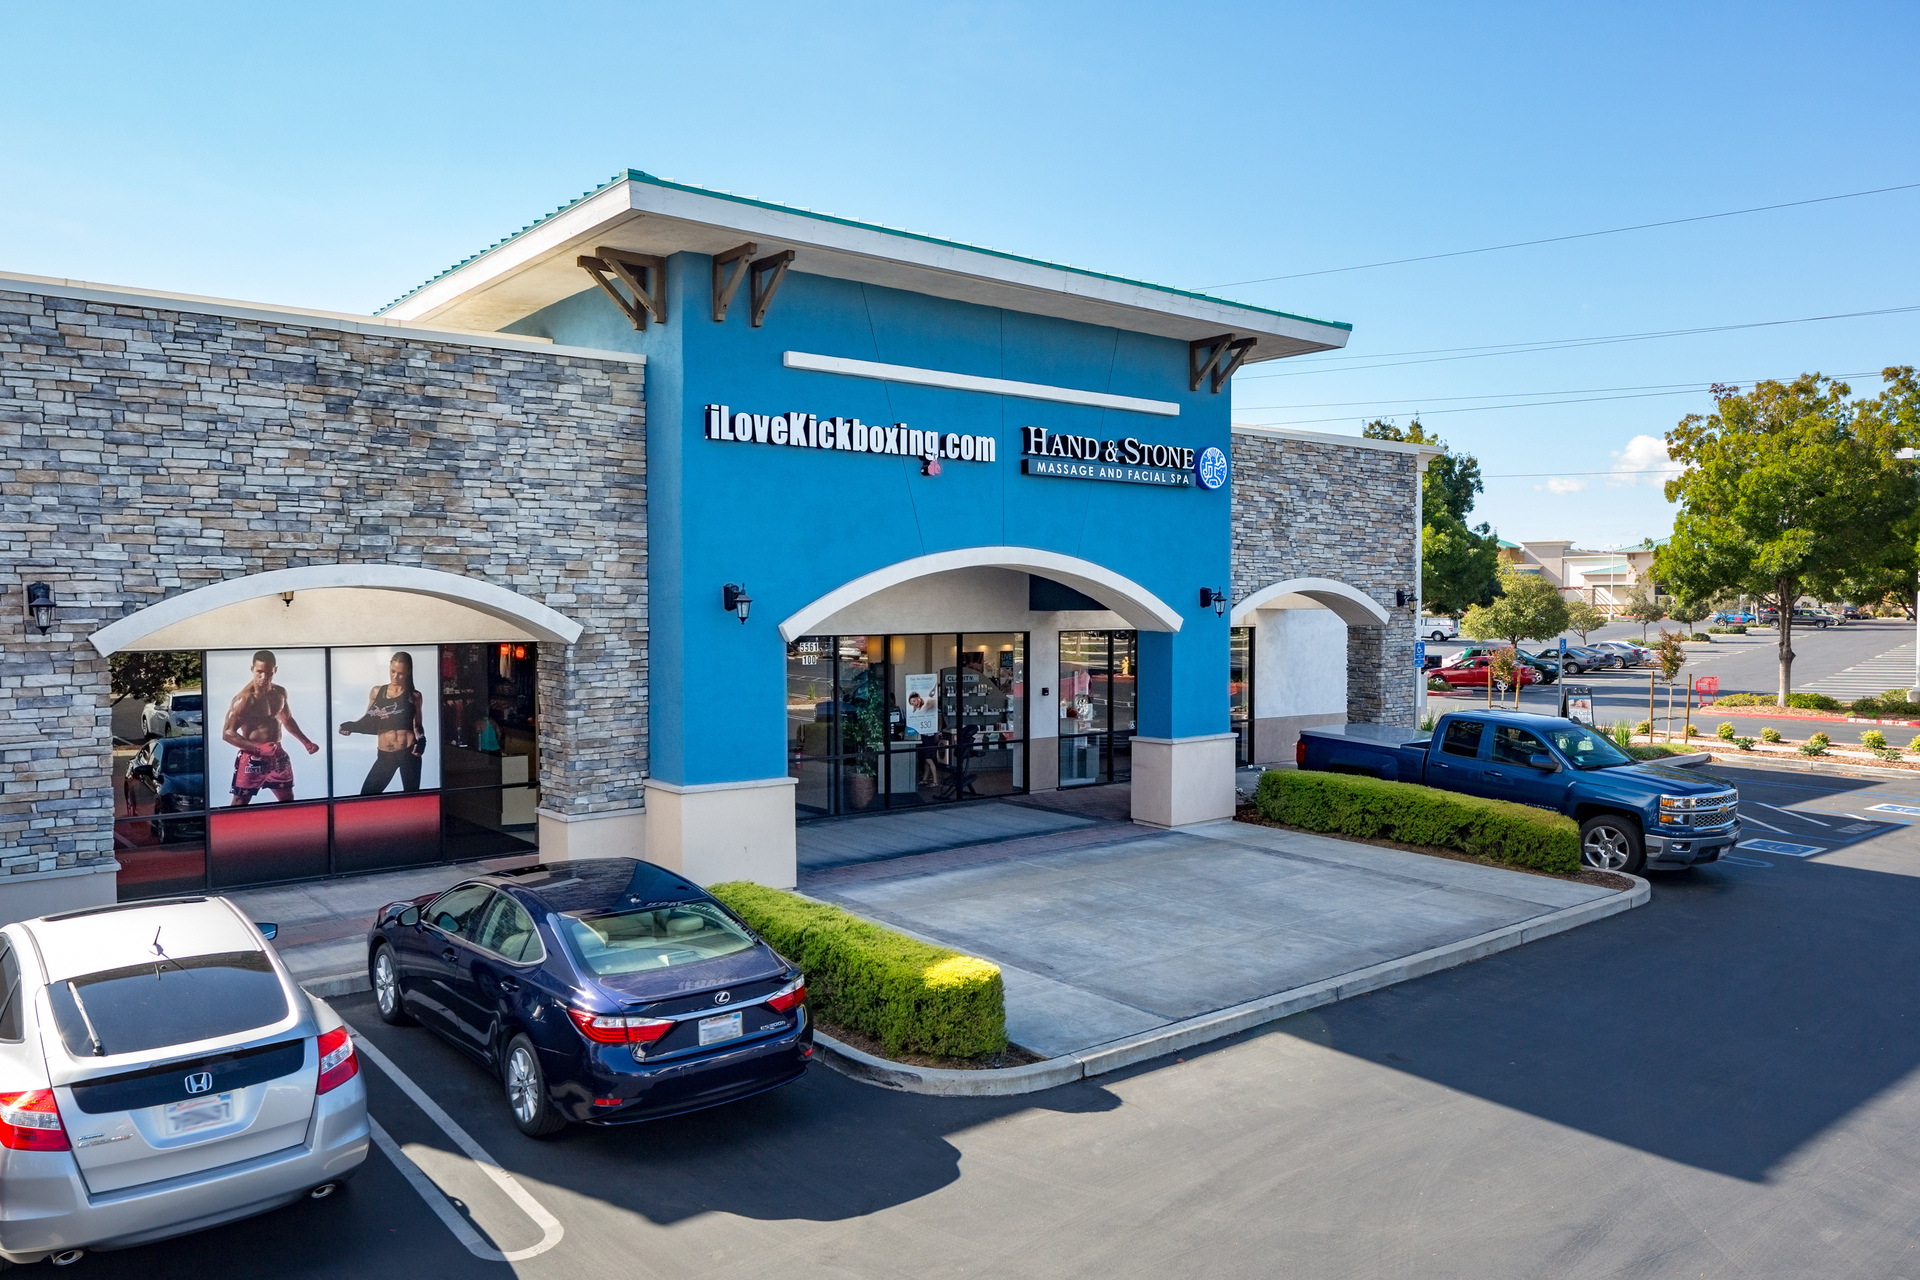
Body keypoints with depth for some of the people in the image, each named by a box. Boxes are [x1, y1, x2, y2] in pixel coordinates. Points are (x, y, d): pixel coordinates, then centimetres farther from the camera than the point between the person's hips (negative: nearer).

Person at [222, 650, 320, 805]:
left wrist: (306, 742, 17)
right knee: (240, 804, -1)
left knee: (288, 800, 14)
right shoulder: (244, 699, -17)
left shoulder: (280, 693, 5)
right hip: (252, 759, -7)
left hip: (278, 756, 7)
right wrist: (259, 749, -27)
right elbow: (227, 733, -18)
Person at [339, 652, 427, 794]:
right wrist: (351, 726, -3)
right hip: (385, 755, 2)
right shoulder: (377, 692, 7)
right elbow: (370, 721, 13)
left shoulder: (414, 695, 3)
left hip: (409, 752, -2)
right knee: (367, 794, -5)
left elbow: (418, 725, 9)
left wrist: (421, 740, -9)